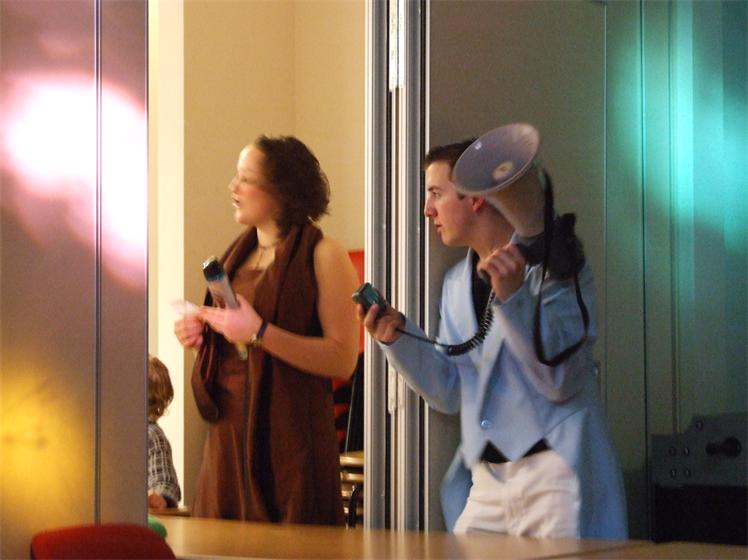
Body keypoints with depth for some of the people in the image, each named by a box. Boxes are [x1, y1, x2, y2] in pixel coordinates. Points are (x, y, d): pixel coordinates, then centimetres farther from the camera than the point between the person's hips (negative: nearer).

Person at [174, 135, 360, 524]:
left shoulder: (323, 256, -7)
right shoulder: (239, 253, 14)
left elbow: (343, 359, -15)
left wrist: (259, 333, -20)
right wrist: (200, 333, 7)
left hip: (290, 440, -7)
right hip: (229, 432, 7)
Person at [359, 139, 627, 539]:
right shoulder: (456, 283, 15)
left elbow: (562, 382, -14)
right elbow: (450, 394, 13)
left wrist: (513, 296, -24)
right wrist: (398, 338, -2)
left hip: (555, 473, -6)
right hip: (486, 481, 6)